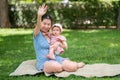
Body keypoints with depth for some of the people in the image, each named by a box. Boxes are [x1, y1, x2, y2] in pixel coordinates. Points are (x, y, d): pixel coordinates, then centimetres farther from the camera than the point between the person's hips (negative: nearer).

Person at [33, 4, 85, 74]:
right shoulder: (37, 34, -1)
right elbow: (38, 26, -28)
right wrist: (39, 16, -49)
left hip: (55, 58, 5)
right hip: (44, 62, -4)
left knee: (72, 67, -21)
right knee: (57, 67, -38)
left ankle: (76, 64, 13)